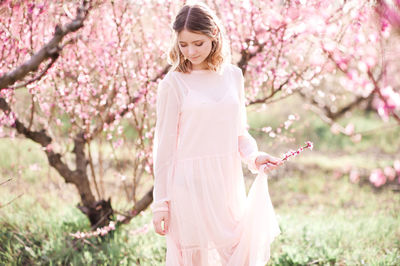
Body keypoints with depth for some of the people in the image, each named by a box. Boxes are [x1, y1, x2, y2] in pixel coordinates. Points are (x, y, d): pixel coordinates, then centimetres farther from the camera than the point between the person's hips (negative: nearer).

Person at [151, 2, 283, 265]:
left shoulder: (233, 76, 6)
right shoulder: (174, 84, -5)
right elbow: (165, 146, -3)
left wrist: (254, 157, -5)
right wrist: (160, 203, -3)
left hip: (228, 183, 4)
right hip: (190, 185, -4)